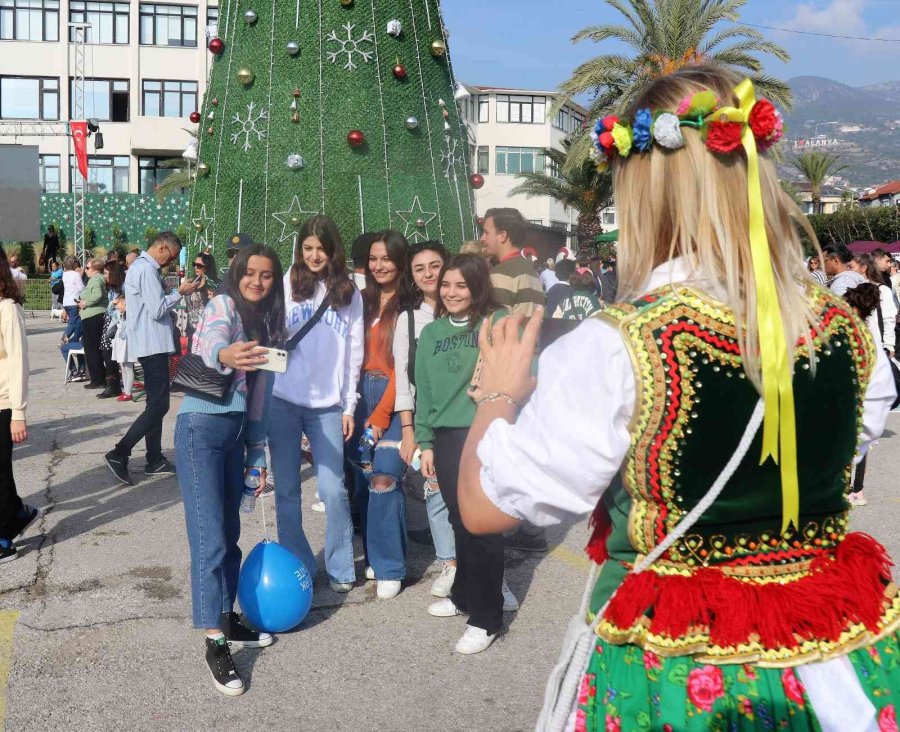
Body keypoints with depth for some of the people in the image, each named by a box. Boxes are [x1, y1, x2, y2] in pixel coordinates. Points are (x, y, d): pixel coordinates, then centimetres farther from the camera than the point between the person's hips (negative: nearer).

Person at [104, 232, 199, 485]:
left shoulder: (140, 267, 17)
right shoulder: (147, 269, -16)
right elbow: (157, 310, -20)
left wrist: (176, 294, 12)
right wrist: (180, 293, -9)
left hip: (150, 344, 11)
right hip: (153, 345, -11)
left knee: (156, 403, 13)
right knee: (158, 405, -10)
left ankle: (154, 460, 18)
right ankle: (119, 454, -9)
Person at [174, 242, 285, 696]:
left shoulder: (267, 325, 13)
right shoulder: (222, 306, -8)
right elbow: (211, 342, -33)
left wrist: (257, 455, 17)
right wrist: (225, 356, -57)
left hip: (236, 433, 7)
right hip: (202, 428, -7)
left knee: (229, 533, 15)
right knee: (210, 538, -8)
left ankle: (227, 617, 29)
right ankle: (215, 642, -3)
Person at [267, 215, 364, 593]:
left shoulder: (349, 293, 10)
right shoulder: (287, 284, 5)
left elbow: (354, 353, 9)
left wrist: (349, 406, 6)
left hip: (328, 405, 0)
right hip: (283, 401, 0)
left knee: (332, 488, -5)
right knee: (286, 488, 4)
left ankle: (340, 569, 10)